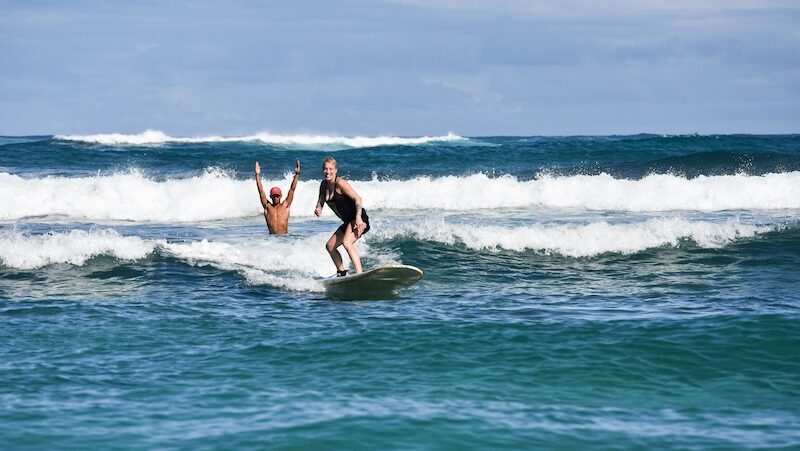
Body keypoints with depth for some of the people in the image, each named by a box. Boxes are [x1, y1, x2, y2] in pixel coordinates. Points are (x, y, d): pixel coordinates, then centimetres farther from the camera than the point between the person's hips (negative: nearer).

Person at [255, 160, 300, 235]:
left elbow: (292, 189, 9)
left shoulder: (285, 206, 11)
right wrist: (257, 175, 3)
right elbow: (261, 191, 8)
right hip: (272, 236, 1)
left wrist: (297, 174, 4)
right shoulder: (267, 207, 11)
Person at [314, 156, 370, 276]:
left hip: (358, 219, -10)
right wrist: (318, 208, -5)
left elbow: (357, 198, -20)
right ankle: (341, 272, 29)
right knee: (330, 246, 17)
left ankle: (360, 274, -41)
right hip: (348, 222, 10)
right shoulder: (324, 185, 8)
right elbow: (321, 201, 20)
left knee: (346, 243, -31)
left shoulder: (340, 183, -16)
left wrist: (358, 217, -33)